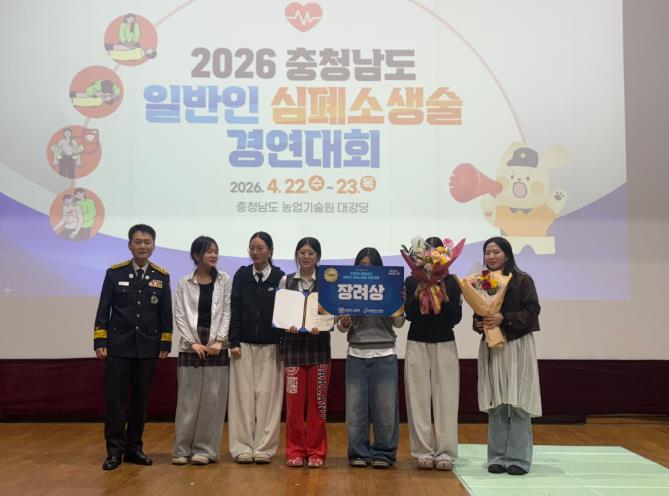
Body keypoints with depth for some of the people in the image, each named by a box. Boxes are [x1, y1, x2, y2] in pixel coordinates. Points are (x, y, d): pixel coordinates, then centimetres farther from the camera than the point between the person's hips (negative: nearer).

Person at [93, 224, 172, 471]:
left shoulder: (162, 276, 4)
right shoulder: (114, 273, 1)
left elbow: (166, 313, 5)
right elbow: (103, 310, 1)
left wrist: (166, 344, 2)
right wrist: (99, 342, -4)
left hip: (147, 346, 2)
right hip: (118, 345, -1)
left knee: (141, 398, 7)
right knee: (115, 398, -2)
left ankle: (134, 448, 18)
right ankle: (115, 450, 5)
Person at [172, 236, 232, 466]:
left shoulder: (224, 280, 5)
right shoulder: (184, 283, 4)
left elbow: (227, 312, 1)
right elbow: (179, 315, 1)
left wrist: (219, 341, -9)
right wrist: (192, 342, -8)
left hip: (216, 346, 1)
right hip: (191, 345, 0)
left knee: (213, 398, 0)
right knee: (188, 399, 1)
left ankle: (205, 448, 9)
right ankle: (183, 448, 10)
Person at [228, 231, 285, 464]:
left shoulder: (280, 277, 0)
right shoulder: (241, 276, 5)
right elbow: (234, 310, 3)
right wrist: (234, 342, -3)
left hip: (271, 346, -1)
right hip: (244, 344, 1)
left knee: (268, 395, -1)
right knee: (243, 395, 2)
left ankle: (264, 447, 7)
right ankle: (243, 447, 8)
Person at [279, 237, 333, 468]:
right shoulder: (286, 281, 6)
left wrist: (321, 327, -20)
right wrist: (287, 325, -15)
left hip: (318, 345, -1)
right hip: (293, 344, 1)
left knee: (318, 401, 3)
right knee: (294, 401, 1)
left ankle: (316, 451, 14)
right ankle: (295, 451, 13)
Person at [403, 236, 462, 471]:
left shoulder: (451, 283, 2)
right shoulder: (411, 281, 2)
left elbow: (456, 318, -3)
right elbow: (409, 315, -5)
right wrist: (417, 296, -20)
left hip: (444, 344, 0)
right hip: (417, 344, 0)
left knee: (445, 398, -2)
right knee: (419, 398, -1)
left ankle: (444, 452, 4)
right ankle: (423, 451, 6)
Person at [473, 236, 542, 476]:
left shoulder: (522, 280, -4)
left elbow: (532, 312, -9)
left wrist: (504, 318, -19)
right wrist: (479, 324, -7)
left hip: (517, 346, -4)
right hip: (491, 347, 4)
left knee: (518, 403, -3)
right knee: (495, 404, 5)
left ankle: (518, 458, 5)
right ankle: (498, 457, 13)